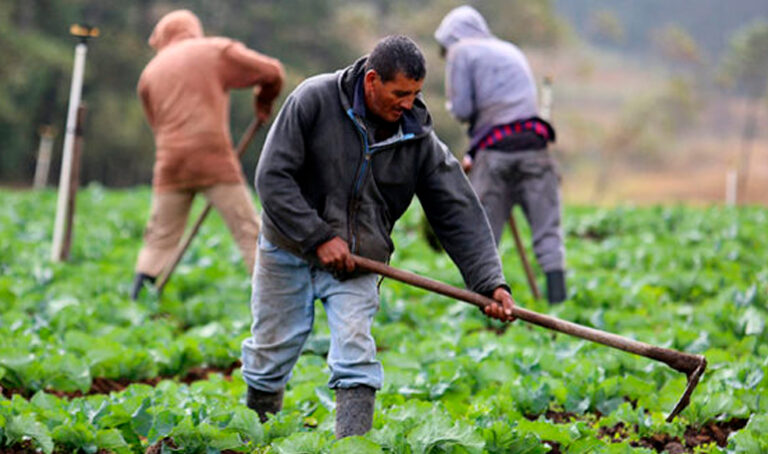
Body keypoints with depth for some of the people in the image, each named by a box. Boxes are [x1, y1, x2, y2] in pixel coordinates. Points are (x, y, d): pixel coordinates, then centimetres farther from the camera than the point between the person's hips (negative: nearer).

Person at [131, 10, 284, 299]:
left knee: (159, 239, 11)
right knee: (249, 232, 0)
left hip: (171, 165, 3)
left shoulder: (151, 72, 17)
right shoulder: (216, 51, 7)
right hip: (214, 159, -3)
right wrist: (263, 101, 22)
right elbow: (271, 72, 3)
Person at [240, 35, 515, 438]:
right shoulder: (314, 100, -16)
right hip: (288, 251, -1)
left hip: (356, 266, 1)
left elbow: (459, 215, -8)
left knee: (356, 355, -16)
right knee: (271, 352, 8)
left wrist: (490, 283, -19)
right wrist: (318, 237, -21)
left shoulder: (420, 142, -8)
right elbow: (272, 177, -16)